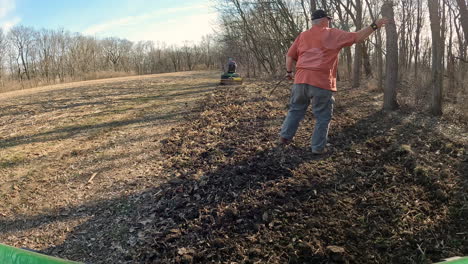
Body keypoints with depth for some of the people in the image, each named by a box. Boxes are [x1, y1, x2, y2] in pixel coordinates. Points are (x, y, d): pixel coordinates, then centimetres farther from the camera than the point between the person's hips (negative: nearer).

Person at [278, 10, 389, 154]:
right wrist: (375, 25, 9)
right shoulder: (333, 34, 1)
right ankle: (318, 147, 8)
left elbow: (289, 56, 15)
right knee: (323, 117, 6)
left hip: (300, 80, 5)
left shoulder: (302, 35, 14)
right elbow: (357, 37, 2)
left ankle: (284, 136, 19)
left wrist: (289, 71, 26)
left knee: (295, 110, 19)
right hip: (321, 83, -5)